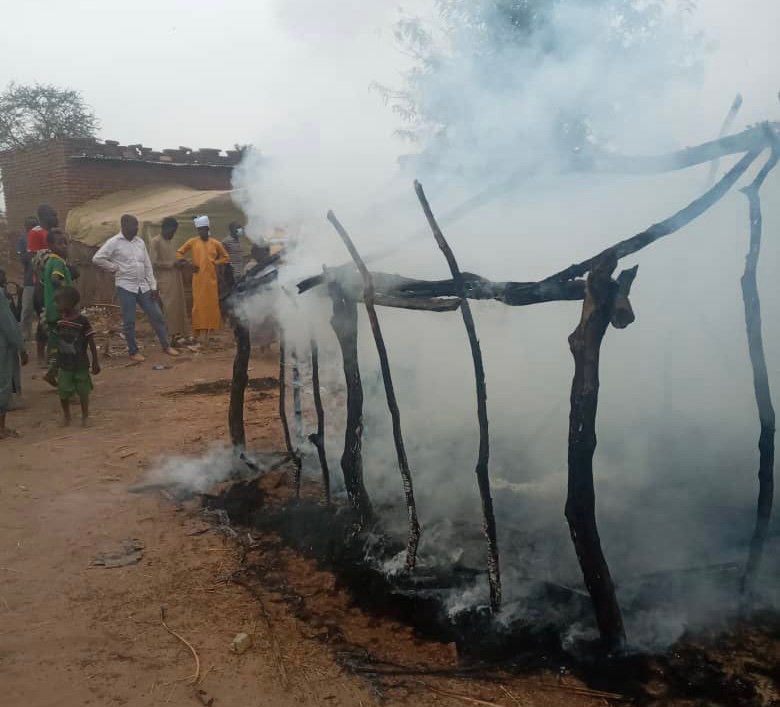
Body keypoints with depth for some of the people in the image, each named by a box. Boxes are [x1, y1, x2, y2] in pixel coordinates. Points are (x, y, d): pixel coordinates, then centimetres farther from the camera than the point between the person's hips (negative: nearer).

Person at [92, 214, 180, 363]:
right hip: (126, 287, -5)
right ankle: (133, 351, 14)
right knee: (129, 321, 2)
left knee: (156, 315, 5)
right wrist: (115, 268, -5)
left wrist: (153, 286, 6)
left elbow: (147, 265, 9)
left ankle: (166, 346, 17)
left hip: (143, 286, 5)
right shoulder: (114, 242, -7)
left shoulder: (140, 242, 8)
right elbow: (97, 258, -10)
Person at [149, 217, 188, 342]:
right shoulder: (155, 242, -7)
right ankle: (170, 336, -5)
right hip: (166, 281, -8)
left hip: (176, 280, 8)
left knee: (178, 307, 6)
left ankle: (179, 334, 10)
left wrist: (179, 263, 8)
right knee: (169, 308, -8)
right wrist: (172, 264, -15)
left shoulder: (170, 242, 18)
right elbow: (154, 263, -14)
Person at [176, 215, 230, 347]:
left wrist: (215, 263, 1)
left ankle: (206, 334, 12)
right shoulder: (192, 242, 5)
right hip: (198, 279, -1)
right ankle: (201, 334, -5)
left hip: (211, 278, 2)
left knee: (211, 304, 2)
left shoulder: (215, 243, 7)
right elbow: (179, 253, 11)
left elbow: (226, 257, 17)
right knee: (199, 305, -5)